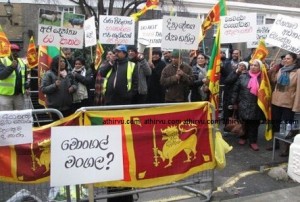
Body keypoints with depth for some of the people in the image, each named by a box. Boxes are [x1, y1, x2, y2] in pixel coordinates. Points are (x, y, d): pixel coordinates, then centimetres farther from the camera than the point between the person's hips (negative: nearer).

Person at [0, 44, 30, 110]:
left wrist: (26, 88, 4)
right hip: (5, 95, -5)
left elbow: (25, 77, 18)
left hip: (19, 95, 5)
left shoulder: (22, 62, 12)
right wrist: (11, 67, -29)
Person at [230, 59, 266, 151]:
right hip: (244, 105, 0)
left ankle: (253, 141, 18)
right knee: (244, 122, 12)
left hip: (256, 106, 0)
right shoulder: (243, 77, 1)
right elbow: (235, 89, 4)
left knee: (254, 124, 6)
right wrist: (234, 102, 2)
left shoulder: (262, 78, 0)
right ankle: (243, 137, 32)